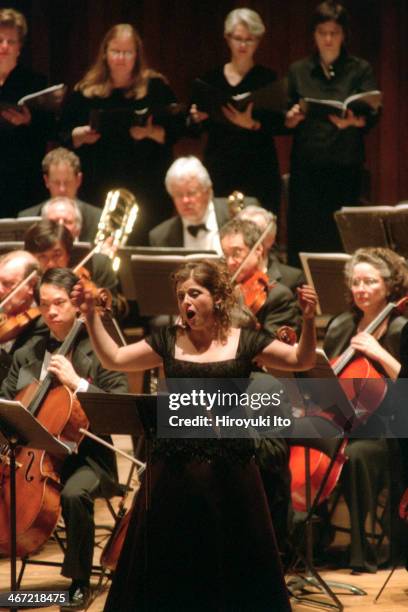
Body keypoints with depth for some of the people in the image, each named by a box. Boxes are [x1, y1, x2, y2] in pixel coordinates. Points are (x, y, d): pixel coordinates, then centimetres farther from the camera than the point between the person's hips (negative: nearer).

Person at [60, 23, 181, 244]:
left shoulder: (155, 87, 5)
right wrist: (81, 135, -8)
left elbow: (175, 131, 1)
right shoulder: (86, 91, 9)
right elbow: (64, 137, 12)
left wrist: (151, 132, -16)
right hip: (99, 189, 1)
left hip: (147, 189, -1)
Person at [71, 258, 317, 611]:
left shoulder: (245, 342, 1)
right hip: (174, 468, 2)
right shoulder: (168, 342, 5)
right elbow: (114, 359, 6)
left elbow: (301, 361, -5)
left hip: (229, 468, -1)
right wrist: (91, 315, -4)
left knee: (234, 561, 7)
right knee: (168, 562, 9)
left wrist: (308, 320, -21)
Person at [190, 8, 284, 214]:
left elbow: (278, 124, -5)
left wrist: (253, 125, -22)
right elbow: (194, 127, 12)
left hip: (258, 169, -2)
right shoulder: (211, 78, 9)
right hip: (218, 167, 2)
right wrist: (198, 118, -9)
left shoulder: (267, 79, 3)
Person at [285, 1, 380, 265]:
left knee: (342, 241, -6)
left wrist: (352, 122, -27)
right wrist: (293, 118, -12)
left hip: (346, 167, -2)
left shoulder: (360, 70, 6)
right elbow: (286, 121, 11)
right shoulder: (299, 71, 12)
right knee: (304, 239, -3)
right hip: (306, 169, 2)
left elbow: (371, 117, -6)